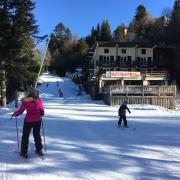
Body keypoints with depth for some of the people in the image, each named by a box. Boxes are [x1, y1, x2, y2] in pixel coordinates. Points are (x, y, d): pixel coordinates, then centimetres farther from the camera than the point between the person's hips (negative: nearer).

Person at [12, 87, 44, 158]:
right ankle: (39, 150, 27)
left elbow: (20, 111, -8)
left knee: (25, 136, 11)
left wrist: (15, 114, 12)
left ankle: (24, 152, 16)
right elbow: (42, 111, 3)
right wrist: (41, 114, 26)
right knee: (37, 135, 19)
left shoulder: (25, 101, -10)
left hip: (28, 120, -3)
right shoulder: (38, 101, -4)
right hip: (38, 120, 3)